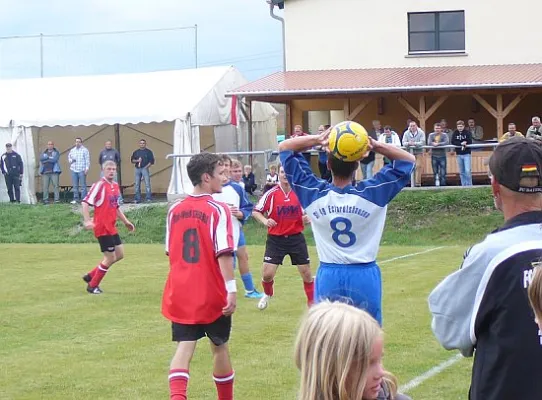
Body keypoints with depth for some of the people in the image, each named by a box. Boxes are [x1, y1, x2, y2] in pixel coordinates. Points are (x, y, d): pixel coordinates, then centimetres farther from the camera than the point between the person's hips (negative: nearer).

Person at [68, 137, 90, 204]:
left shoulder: (84, 150, 1)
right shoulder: (72, 150, 17)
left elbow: (87, 160, -3)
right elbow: (69, 157, 24)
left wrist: (87, 168, -11)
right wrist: (71, 160, 0)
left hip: (82, 170, -5)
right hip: (74, 170, 5)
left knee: (83, 186, -6)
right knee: (75, 186, 7)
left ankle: (84, 199, -5)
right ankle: (76, 199, 12)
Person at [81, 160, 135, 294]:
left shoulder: (115, 186, 12)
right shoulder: (100, 185, -13)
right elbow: (85, 203, -18)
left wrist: (125, 221, 21)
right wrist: (87, 221, -28)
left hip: (112, 228, 9)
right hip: (102, 228, -9)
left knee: (119, 255, 12)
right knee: (110, 257, -5)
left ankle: (90, 276, 21)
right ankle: (92, 286, 10)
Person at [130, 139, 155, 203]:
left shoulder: (148, 152, 5)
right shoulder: (136, 152, 16)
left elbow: (152, 161, 0)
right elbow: (132, 160, 15)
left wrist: (146, 166, -11)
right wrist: (137, 161, -5)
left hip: (145, 168, -4)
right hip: (137, 169, 4)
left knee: (147, 183, -10)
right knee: (137, 184, 4)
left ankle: (148, 198, -11)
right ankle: (137, 198, 8)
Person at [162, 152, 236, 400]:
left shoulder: (175, 210, 5)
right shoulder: (217, 210, -11)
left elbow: (170, 251, 13)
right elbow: (223, 253, -19)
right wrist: (231, 289, -19)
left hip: (180, 294, 3)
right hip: (212, 295, -3)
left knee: (184, 347, -1)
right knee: (219, 347, 15)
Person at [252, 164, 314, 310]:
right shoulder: (271, 194, -7)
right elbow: (255, 212, -2)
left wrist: (307, 219, -14)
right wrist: (265, 221, -21)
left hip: (296, 238, 1)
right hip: (275, 239, -1)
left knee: (306, 273, 4)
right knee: (267, 274, -4)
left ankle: (313, 303, 22)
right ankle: (268, 294, 29)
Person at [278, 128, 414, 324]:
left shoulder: (314, 193, -6)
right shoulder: (372, 193, -10)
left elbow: (284, 147, 3)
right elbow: (408, 160, 0)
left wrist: (317, 140, -14)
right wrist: (375, 145, -15)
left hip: (328, 277, 1)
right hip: (364, 277, -1)